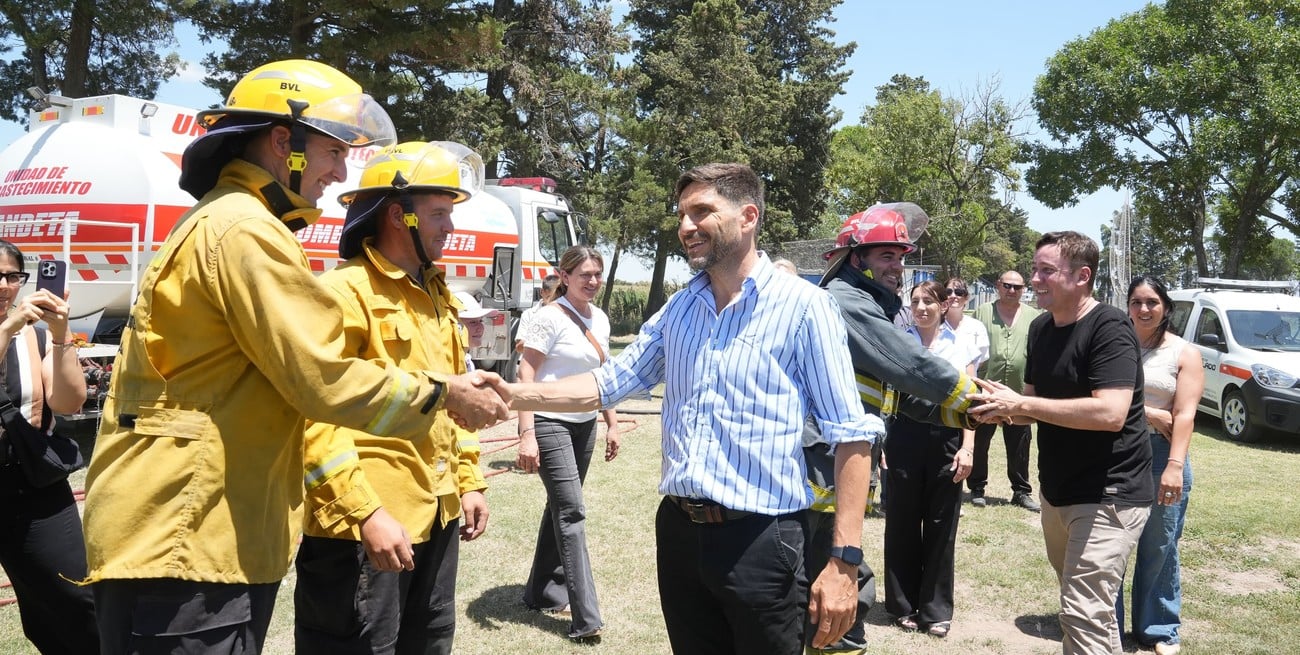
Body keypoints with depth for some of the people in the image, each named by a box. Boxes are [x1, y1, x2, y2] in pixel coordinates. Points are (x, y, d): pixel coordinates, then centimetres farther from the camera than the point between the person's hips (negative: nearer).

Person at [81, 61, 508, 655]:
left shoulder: (213, 225, 19)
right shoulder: (246, 230, -16)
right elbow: (324, 379, -19)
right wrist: (445, 393, -7)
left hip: (180, 533, 11)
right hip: (184, 544, -11)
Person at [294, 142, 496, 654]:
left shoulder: (438, 296, 14)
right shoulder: (345, 292, -14)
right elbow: (317, 420, -20)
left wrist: (469, 481, 17)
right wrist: (365, 513, -24)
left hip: (437, 516, 9)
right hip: (363, 526, -8)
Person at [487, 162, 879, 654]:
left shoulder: (802, 306, -9)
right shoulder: (677, 310, 9)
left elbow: (851, 435, -11)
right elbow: (610, 382, 9)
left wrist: (844, 561, -15)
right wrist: (517, 395, -6)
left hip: (760, 539, -5)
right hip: (679, 532, 6)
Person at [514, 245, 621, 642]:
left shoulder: (600, 320, 10)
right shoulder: (551, 318, -12)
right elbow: (525, 376, -15)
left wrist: (612, 423, 16)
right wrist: (526, 434, -22)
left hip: (584, 425, 8)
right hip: (550, 424, -7)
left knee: (562, 507, 14)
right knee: (571, 511, -10)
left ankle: (543, 592, 28)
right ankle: (585, 617, -8)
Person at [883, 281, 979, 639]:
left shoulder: (962, 346, 7)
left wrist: (967, 448, -5)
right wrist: (880, 442, -5)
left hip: (947, 439, 0)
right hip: (905, 436, 0)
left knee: (941, 525, 6)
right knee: (902, 522, 6)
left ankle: (936, 609, 18)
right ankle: (904, 605, 20)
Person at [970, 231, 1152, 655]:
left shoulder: (1109, 328, -18)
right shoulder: (1040, 328, 7)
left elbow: (1110, 413, -29)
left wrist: (1019, 404, -27)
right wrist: (1002, 406, -9)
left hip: (1108, 494, -8)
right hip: (1057, 490, 8)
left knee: (1084, 613, -11)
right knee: (1084, 605, 21)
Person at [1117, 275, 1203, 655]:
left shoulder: (1184, 353, 1)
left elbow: (1185, 414, -9)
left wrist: (1175, 466, -20)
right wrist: (1147, 412, -12)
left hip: (1162, 455, -1)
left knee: (1159, 548, 6)